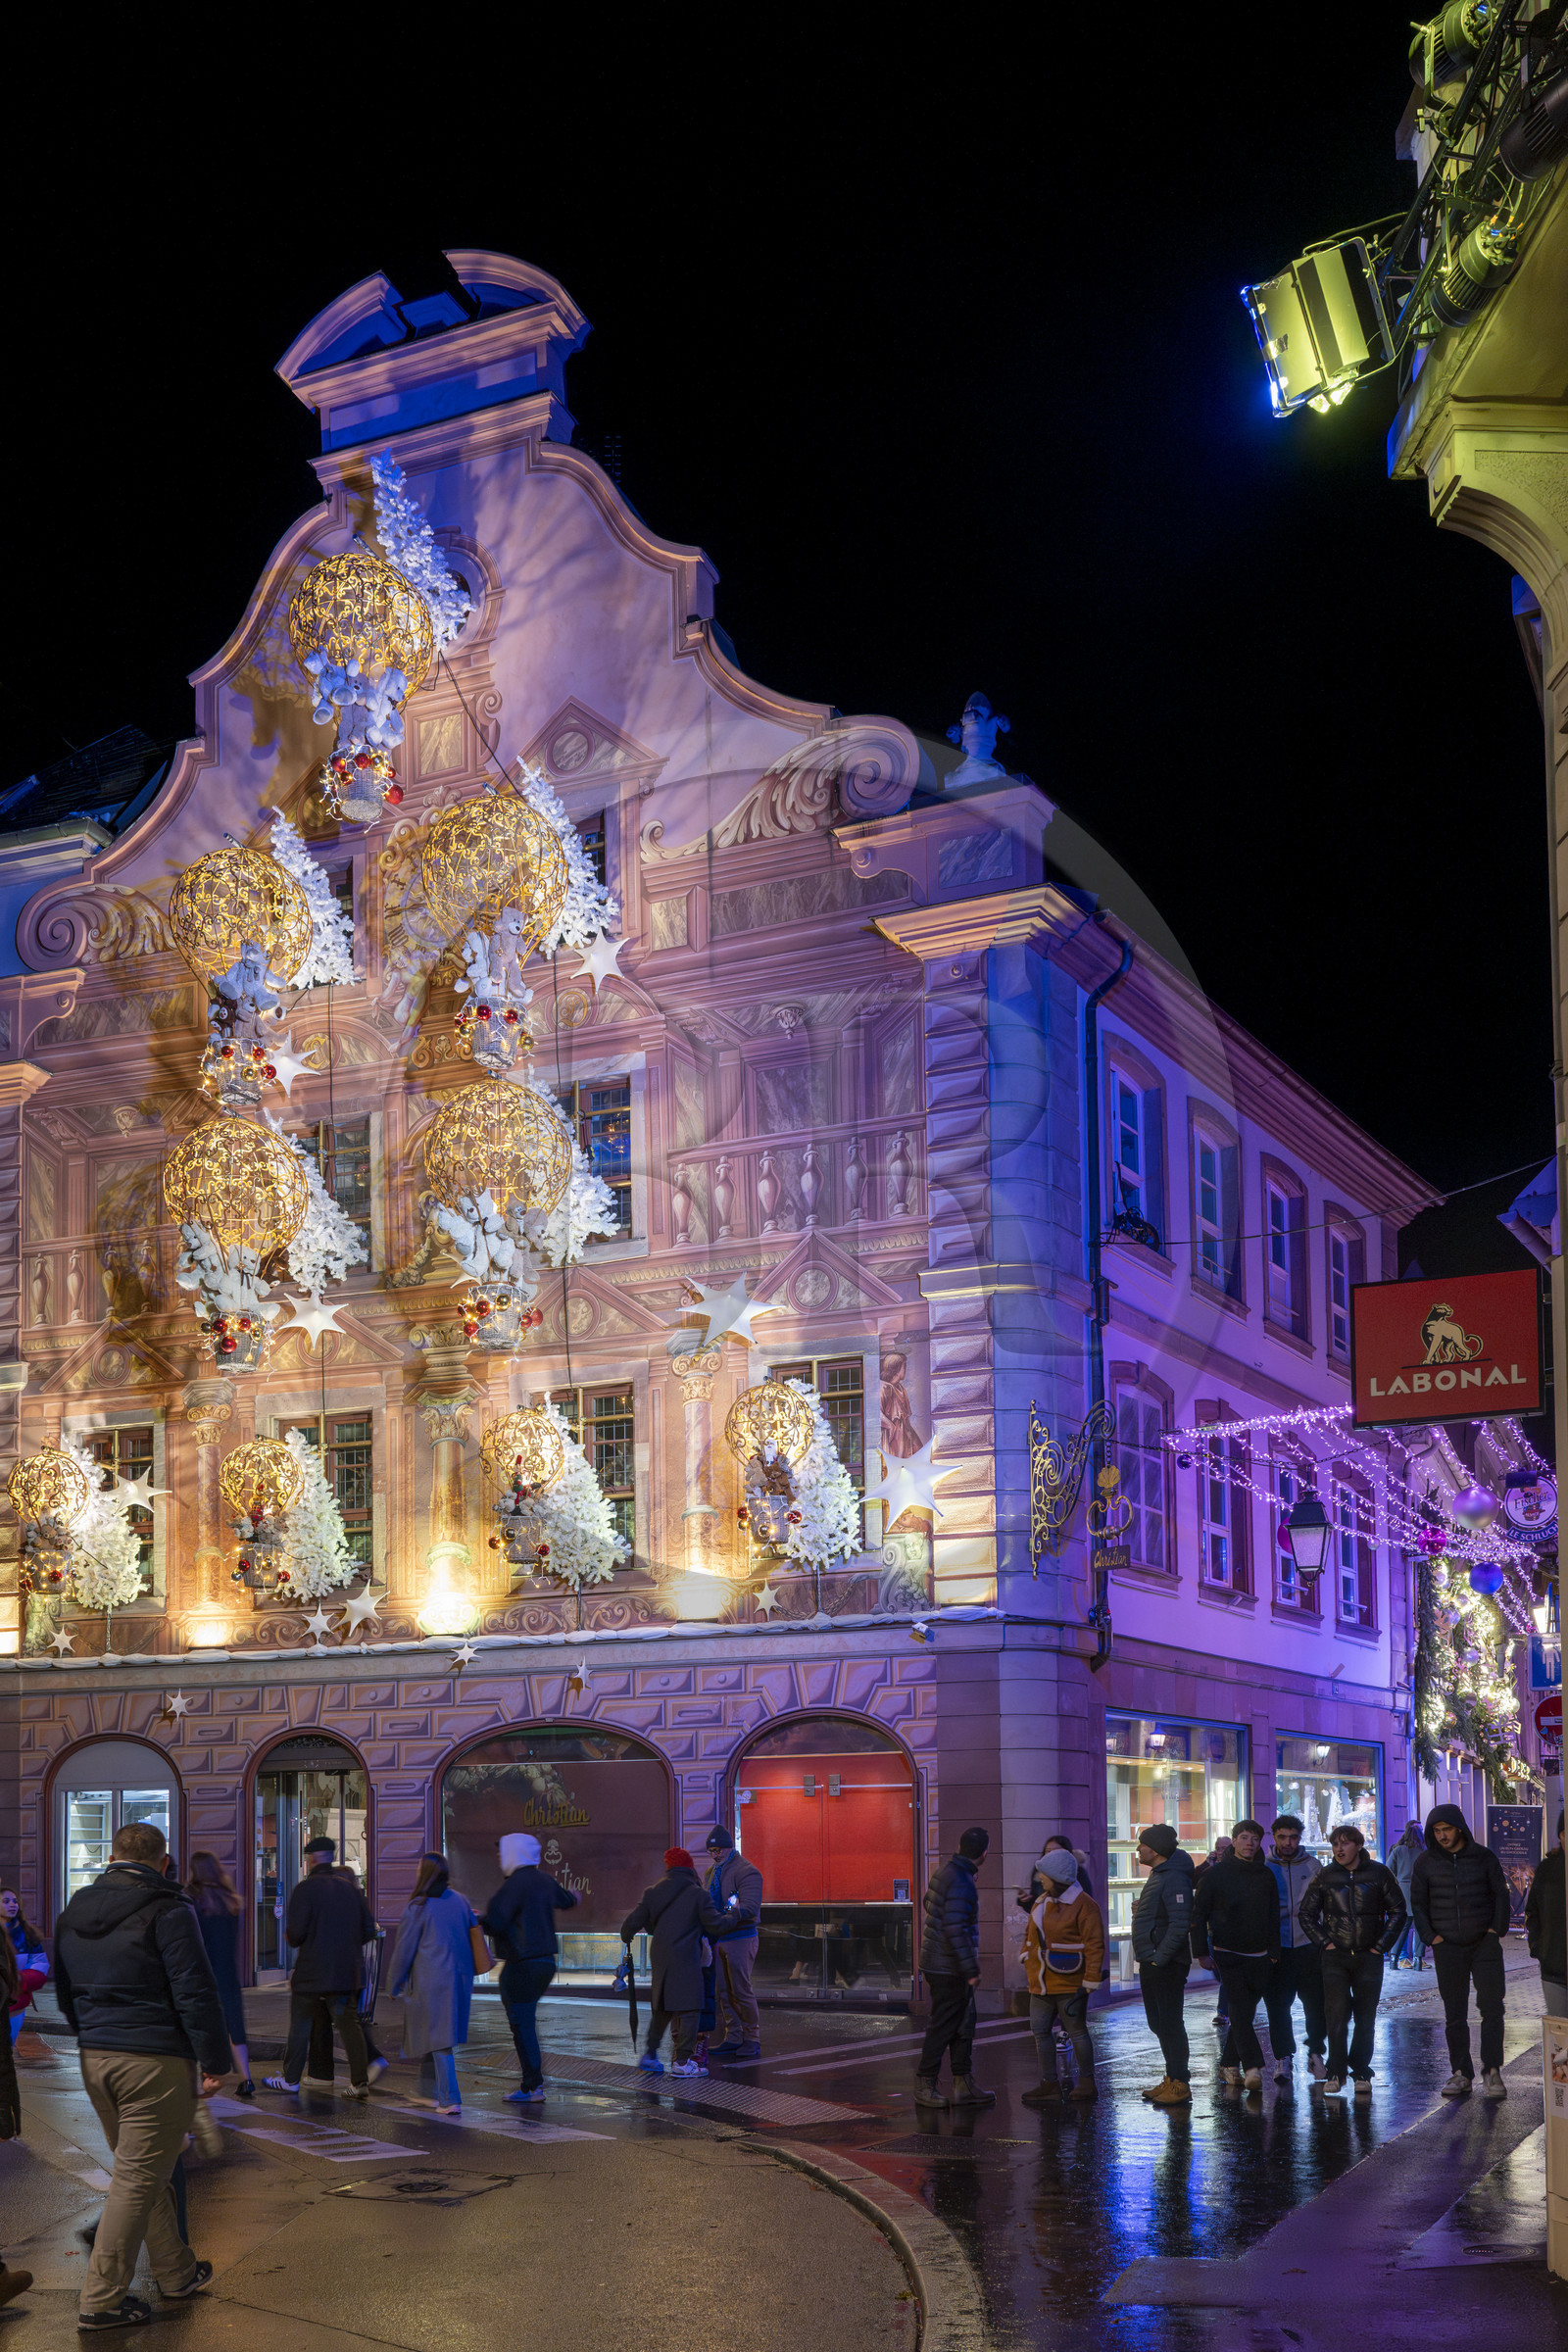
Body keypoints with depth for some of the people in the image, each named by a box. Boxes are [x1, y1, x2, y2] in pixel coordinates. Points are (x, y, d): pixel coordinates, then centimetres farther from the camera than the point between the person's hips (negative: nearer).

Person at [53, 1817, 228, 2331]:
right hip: (156, 2061, -7)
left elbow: (65, 1992, 20)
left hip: (95, 2059, 7)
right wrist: (215, 2060, -8)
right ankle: (101, 2299, -1)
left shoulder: (73, 1913, 11)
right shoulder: (166, 1912, -12)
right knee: (138, 2178, -2)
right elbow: (195, 1994, -15)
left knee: (144, 2172, 18)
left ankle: (177, 2273, 28)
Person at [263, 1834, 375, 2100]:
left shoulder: (305, 1889, -9)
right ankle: (360, 2081, 0)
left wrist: (290, 1935, 7)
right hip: (347, 1972, 4)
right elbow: (369, 1929, 7)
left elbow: (295, 1933, -15)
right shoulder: (350, 1888, 7)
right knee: (349, 2025, 5)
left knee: (300, 2027, 9)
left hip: (311, 1972, -4)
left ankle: (291, 2079, 18)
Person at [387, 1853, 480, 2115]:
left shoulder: (418, 1908, -11)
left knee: (439, 2039, -4)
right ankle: (442, 2093, 23)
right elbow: (472, 1938, 13)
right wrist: (468, 1979, 22)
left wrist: (394, 1985, 5)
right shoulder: (460, 1901, 7)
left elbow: (404, 1949, -6)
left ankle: (451, 2100, -9)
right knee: (446, 2035, 17)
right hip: (459, 1977, 6)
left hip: (430, 1981, -6)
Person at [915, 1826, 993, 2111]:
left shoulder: (946, 1871, 7)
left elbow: (929, 1904, 22)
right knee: (943, 2026, 0)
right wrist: (971, 1969, -21)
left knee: (965, 2023, 14)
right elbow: (955, 1930, -26)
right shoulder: (961, 1883, -22)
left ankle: (963, 2084, 18)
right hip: (950, 1968, -10)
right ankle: (924, 2086, 8)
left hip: (937, 1962, 10)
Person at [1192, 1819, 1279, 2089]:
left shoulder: (1266, 1875, 10)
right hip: (1228, 1954, -4)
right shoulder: (1216, 1874, -1)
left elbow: (1273, 1917, 17)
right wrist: (1202, 1950, -5)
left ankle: (1229, 2065, 19)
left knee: (1244, 2013, 7)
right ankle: (1252, 2068, -19)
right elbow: (1198, 1914, 0)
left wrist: (1274, 1951, 11)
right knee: (1239, 2010, -14)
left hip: (1259, 1957, 4)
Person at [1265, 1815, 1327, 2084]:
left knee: (1316, 2004, 1)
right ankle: (1283, 2058, 11)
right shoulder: (1265, 1867, 3)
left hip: (1308, 1947, 0)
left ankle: (1316, 2053, 19)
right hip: (1276, 1948, 0)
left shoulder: (1312, 1865, 5)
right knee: (1278, 2006, 1)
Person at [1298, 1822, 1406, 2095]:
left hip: (1369, 1957, 0)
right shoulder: (1325, 1876, 4)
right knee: (1336, 2015, -8)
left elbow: (1397, 1911, 8)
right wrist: (1324, 1942, 1)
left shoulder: (1379, 1873, 1)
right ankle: (1335, 2074, -2)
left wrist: (1382, 1945, 2)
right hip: (1335, 1957, 0)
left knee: (1366, 2018, 4)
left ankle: (1361, 2073, 13)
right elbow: (1307, 1913, 12)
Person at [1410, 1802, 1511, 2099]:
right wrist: (1430, 1937, 0)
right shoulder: (1425, 1862, 4)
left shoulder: (1484, 1857, 3)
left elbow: (1500, 1894, 9)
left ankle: (1492, 2072, -1)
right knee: (1454, 2014, 4)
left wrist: (1497, 1929, -2)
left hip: (1484, 1944, -1)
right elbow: (1417, 1904, 10)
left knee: (1491, 2008, -6)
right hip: (1447, 1948, 1)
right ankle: (1461, 2073, 10)